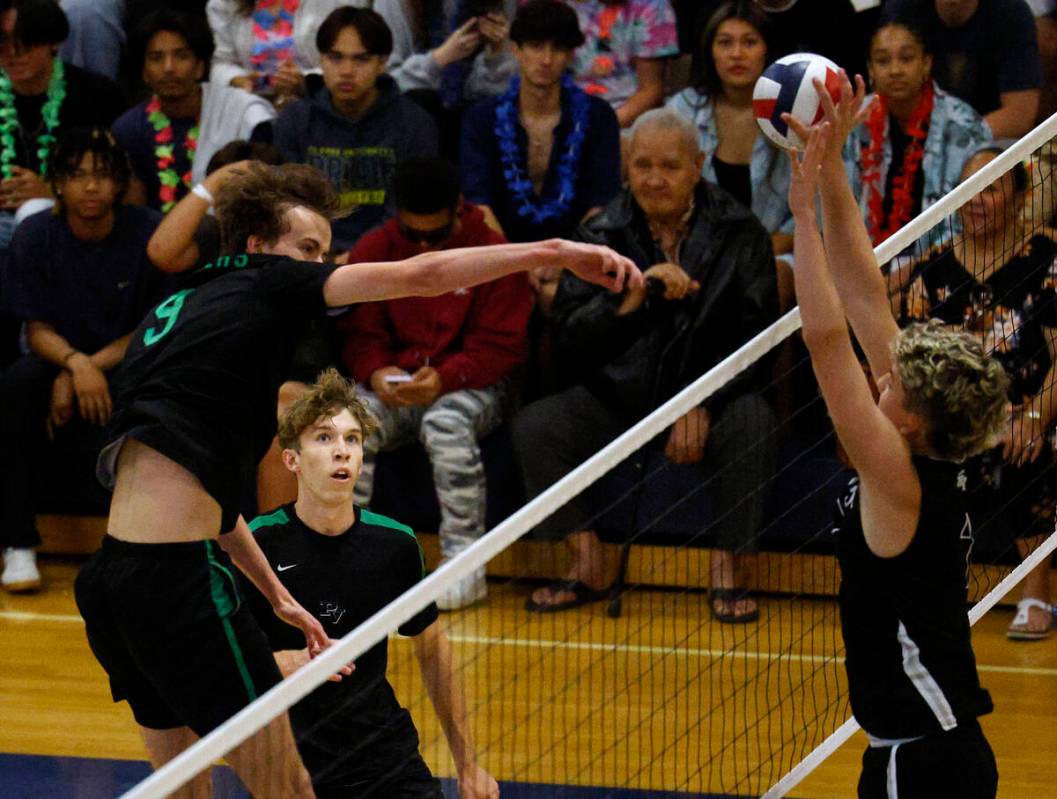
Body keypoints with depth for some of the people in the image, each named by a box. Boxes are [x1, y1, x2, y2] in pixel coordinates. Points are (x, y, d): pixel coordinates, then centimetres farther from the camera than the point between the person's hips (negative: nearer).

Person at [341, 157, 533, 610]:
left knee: (447, 422, -38)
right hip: (395, 386, 3)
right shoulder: (372, 251, 5)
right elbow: (359, 335, 6)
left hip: (469, 385, -3)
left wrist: (444, 378, -24)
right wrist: (376, 373, -18)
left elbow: (501, 347, -8)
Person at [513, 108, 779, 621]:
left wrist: (702, 405, -19)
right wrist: (632, 298, -25)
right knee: (534, 425, -20)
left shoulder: (737, 232, -1)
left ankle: (727, 571, -19)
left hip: (713, 394, -2)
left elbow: (754, 334, -6)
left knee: (752, 422, -34)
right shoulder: (602, 235, 1)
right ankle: (590, 566, -8)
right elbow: (568, 342, -7)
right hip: (618, 398, 2)